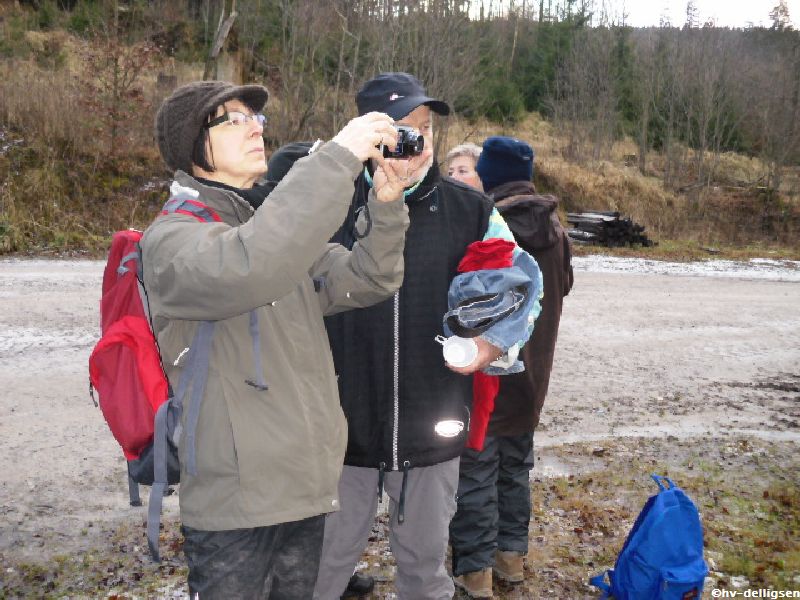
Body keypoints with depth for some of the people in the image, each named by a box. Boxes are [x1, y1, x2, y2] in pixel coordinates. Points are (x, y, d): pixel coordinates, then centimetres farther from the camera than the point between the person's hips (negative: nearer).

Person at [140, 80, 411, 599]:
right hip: (234, 501, -7)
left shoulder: (277, 225, 13)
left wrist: (388, 208, -9)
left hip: (308, 488, 7)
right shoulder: (174, 235, -11)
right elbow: (246, 269, -33)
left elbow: (366, 281, 8)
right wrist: (338, 157, -31)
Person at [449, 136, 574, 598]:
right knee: (516, 466, 19)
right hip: (530, 372, 7)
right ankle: (512, 553, 30)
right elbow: (563, 286, 15)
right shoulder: (553, 227, 2)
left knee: (476, 472, 4)